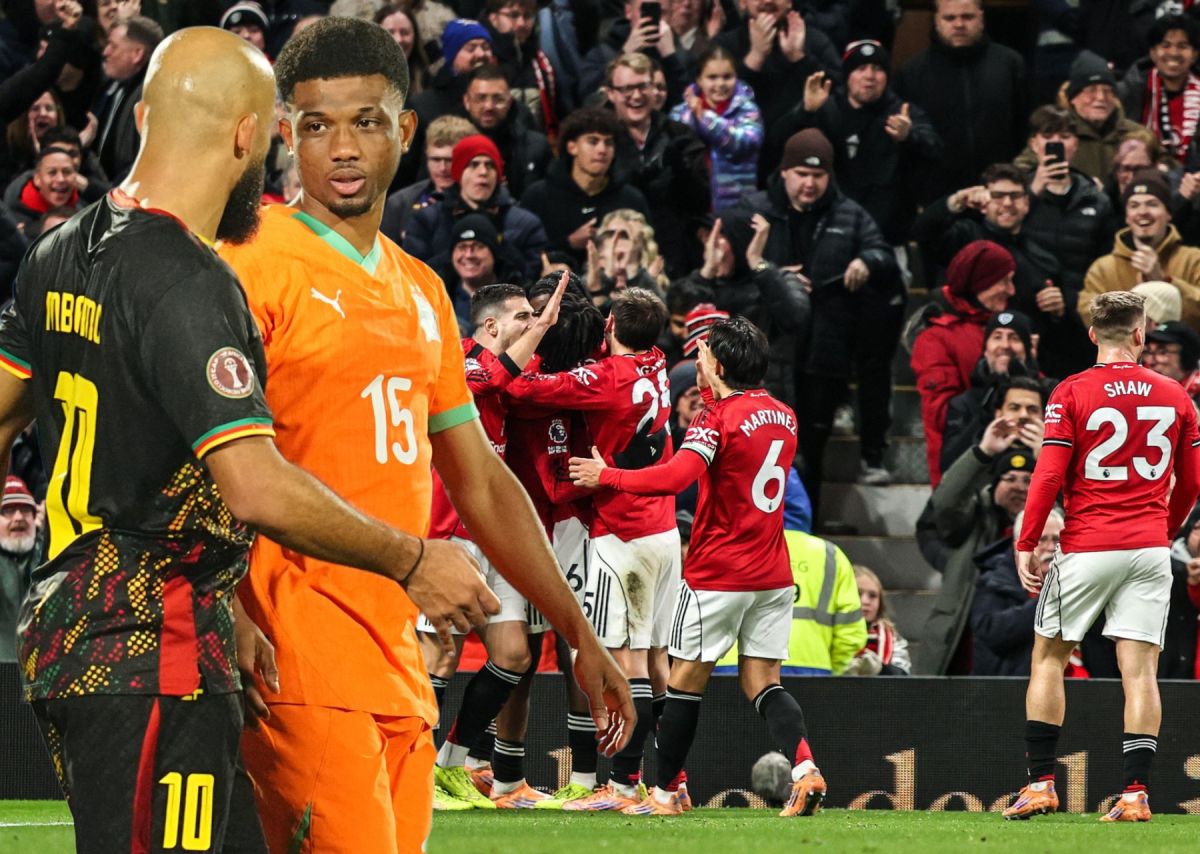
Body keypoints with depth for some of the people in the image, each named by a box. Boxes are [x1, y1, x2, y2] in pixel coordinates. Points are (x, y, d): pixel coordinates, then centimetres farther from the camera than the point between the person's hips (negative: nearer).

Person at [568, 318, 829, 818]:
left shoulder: (718, 418, -15)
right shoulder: (783, 416, 9)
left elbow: (675, 477, -28)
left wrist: (606, 476, -19)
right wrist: (711, 391, 26)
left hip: (717, 574, -7)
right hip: (773, 573, 7)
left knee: (686, 680, 5)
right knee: (762, 681, 6)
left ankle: (665, 793, 12)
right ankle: (804, 767, -17)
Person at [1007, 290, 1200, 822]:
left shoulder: (1072, 393, -4)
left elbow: (1048, 477, -9)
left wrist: (1025, 546, -2)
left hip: (1087, 548, -2)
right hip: (1149, 549, 2)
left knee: (1049, 657, 10)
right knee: (1139, 668, 1)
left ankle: (1040, 783, 5)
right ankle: (1135, 792, -6)